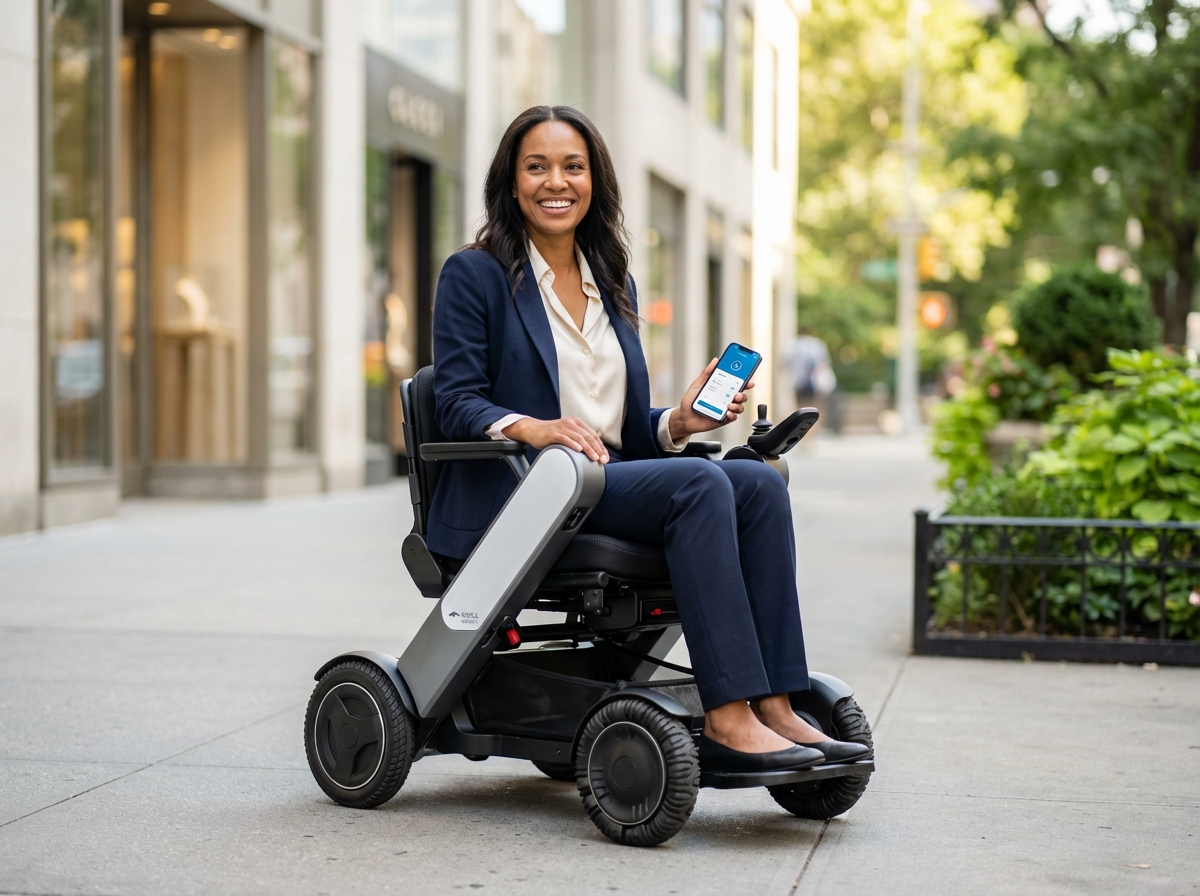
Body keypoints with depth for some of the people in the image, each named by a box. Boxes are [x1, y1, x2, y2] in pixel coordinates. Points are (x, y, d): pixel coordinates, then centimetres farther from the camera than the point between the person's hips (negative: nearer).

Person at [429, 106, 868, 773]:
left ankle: (772, 707, -27)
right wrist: (528, 427, -27)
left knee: (760, 483, -20)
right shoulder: (474, 275, 3)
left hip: (610, 481, 6)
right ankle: (728, 719, -36)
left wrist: (678, 422, -2)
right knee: (699, 485, -30)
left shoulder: (615, 284, 22)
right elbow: (457, 402, -7)